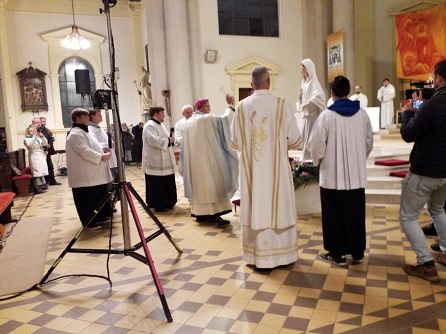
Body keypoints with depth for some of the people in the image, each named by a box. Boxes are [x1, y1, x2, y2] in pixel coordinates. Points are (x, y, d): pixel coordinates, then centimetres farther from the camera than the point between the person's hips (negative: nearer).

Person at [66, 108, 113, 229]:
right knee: (88, 200, -1)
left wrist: (102, 148, 9)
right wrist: (101, 157, -19)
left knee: (100, 196, 17)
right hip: (85, 175, -11)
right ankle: (90, 222, 9)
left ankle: (101, 217, 29)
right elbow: (85, 152, -24)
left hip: (94, 173, 11)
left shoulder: (85, 132, 19)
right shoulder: (75, 134, -15)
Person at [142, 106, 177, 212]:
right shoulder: (150, 126, -14)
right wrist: (168, 140, -15)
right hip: (156, 162, -10)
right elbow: (154, 140, -27)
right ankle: (158, 205, 6)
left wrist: (171, 140, 5)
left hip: (164, 162, 10)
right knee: (157, 185, -3)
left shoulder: (160, 125, 18)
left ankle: (166, 203, 25)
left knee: (167, 184, 14)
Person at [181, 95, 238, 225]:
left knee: (199, 184, 11)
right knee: (211, 184, -4)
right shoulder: (208, 119, -10)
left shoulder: (188, 122, 11)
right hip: (207, 159, -7)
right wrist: (230, 105, 7)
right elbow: (225, 119, -5)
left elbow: (185, 146, 14)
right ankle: (213, 214, -6)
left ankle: (200, 214, 15)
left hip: (194, 161, 7)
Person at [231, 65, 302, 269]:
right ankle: (281, 254, 21)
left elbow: (234, 142, 3)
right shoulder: (282, 105, -8)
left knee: (255, 209, 9)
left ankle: (257, 256, 19)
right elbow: (295, 139, -5)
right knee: (278, 208, 10)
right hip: (276, 168, -2)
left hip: (251, 169, 2)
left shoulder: (242, 107, -3)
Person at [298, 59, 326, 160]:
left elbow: (319, 96, -28)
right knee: (305, 138, 11)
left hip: (313, 115, -8)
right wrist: (300, 96, 0)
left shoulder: (313, 82, -11)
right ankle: (306, 158, 18)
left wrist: (307, 104, -34)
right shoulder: (304, 82, 14)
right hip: (307, 114, 9)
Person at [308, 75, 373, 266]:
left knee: (335, 215, 8)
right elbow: (369, 142, 10)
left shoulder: (326, 116, -14)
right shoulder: (362, 114, 0)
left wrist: (317, 161, 11)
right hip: (357, 175, 4)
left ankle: (337, 254, 16)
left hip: (333, 175, -4)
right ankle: (357, 252, 25)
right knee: (356, 214, 14)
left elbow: (316, 145, -10)